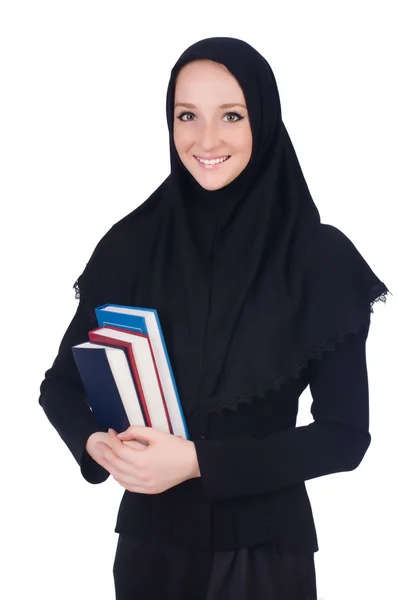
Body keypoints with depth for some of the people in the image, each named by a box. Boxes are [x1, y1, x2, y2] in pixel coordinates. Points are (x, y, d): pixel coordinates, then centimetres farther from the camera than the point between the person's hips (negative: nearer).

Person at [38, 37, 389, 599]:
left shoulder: (321, 257, -10)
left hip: (266, 542, -2)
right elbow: (61, 383, 4)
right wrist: (96, 443, -17)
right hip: (153, 534, 2)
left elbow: (345, 434, -11)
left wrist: (199, 461, -19)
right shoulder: (131, 244, -4)